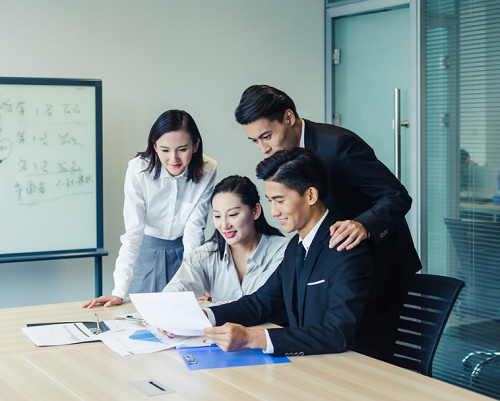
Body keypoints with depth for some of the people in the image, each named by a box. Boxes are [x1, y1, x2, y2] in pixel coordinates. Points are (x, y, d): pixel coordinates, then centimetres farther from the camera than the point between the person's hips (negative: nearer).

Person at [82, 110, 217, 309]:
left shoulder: (207, 171, -20)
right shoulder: (138, 169, -24)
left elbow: (194, 229, -16)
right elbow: (132, 233, -26)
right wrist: (119, 292, -32)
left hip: (184, 250, 1)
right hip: (147, 249, -1)